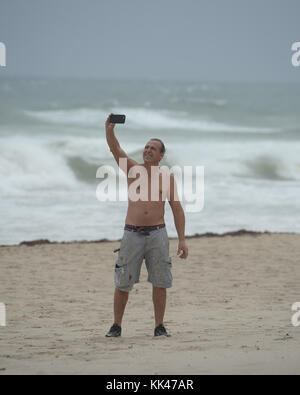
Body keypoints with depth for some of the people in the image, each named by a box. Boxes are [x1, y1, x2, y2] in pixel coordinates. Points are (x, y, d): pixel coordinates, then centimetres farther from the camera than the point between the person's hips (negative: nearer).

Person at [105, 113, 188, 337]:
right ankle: (116, 326, 11)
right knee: (123, 284, 1)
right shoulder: (133, 169, 7)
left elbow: (177, 210, 6)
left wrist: (182, 240, -1)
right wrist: (109, 130, -25)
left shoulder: (167, 178, 7)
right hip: (132, 234, -1)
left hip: (157, 234, 1)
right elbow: (115, 149, -6)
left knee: (160, 283, 0)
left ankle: (159, 327, 8)